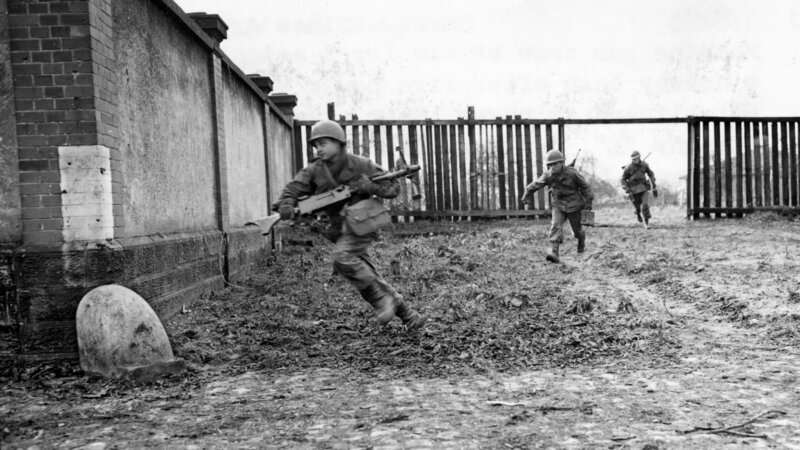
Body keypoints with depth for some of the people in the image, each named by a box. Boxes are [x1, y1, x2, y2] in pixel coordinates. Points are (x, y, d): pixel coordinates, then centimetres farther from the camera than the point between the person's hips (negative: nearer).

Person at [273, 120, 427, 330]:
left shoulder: (360, 165, -7)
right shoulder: (314, 170, 1)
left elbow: (393, 187, -2)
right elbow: (294, 188, -11)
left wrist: (370, 186, -21)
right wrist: (286, 205, -33)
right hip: (341, 230, 5)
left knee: (342, 258, -29)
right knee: (367, 278, 5)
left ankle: (382, 298, -13)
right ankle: (409, 316, 18)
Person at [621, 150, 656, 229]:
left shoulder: (644, 165, -6)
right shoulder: (628, 168, -14)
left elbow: (651, 174, 7)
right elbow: (623, 179, -6)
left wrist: (654, 187, 4)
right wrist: (628, 192, -13)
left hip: (643, 188, 1)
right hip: (634, 189, -1)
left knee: (645, 205, -15)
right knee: (637, 206, 11)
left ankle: (647, 223, -3)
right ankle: (638, 214, 49)